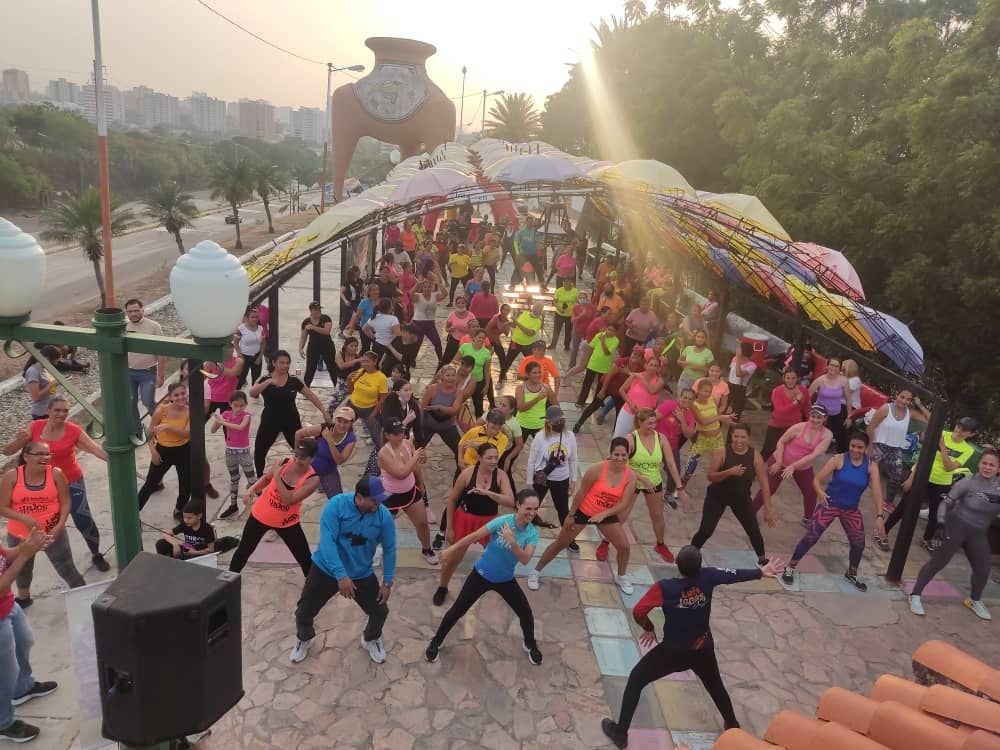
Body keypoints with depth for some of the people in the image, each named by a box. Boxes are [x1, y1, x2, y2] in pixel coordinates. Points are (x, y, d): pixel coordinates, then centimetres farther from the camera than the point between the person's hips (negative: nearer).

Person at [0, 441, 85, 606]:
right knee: (22, 570, 26)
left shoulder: (55, 474, -12)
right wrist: (24, 518, -26)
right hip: (19, 535, 2)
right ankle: (23, 598, 53)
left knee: (67, 570, 3)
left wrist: (60, 525, -20)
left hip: (53, 533, -2)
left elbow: (65, 501, -7)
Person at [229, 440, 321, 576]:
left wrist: (277, 476, -32)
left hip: (287, 522, -2)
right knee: (244, 551, 17)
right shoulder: (283, 463, -14)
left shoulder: (313, 479, -24)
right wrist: (252, 489, -7)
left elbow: (288, 500, -32)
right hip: (261, 515, 2)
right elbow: (266, 478, 9)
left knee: (305, 559, 1)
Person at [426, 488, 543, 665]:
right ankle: (436, 642, 28)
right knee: (457, 610, 4)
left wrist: (512, 542, -45)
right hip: (481, 575, -2)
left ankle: (530, 645, 34)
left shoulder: (533, 533, -16)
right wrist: (451, 550, -8)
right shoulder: (503, 521, -26)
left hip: (505, 580, 3)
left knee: (526, 613, 4)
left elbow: (525, 560, -28)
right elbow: (474, 536, -17)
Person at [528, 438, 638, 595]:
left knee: (624, 546, 2)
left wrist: (603, 514, -28)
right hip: (583, 511, -3)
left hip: (607, 515, 3)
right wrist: (570, 515, -10)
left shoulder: (631, 476, -16)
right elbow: (581, 492, -17)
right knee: (561, 543, 5)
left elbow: (624, 504, -15)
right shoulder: (598, 469, -27)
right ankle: (535, 572, 21)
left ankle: (621, 577, 31)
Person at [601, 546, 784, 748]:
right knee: (716, 686, 32)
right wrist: (761, 571, 18)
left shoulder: (665, 587, -27)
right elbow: (734, 574, 1)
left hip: (673, 651, -4)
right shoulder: (708, 577, -17)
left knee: (636, 680, 14)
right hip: (703, 650, 4)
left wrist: (649, 629, -2)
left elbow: (638, 612, -23)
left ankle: (620, 733, 17)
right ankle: (732, 726, 53)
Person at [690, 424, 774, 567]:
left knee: (754, 531, 7)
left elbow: (764, 484, -11)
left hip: (742, 498, 2)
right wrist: (729, 472, -37)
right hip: (717, 497, -2)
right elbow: (710, 476, -20)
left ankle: (762, 560, 35)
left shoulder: (755, 456, -14)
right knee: (705, 531, -6)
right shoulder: (721, 451, -20)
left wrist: (767, 510, -14)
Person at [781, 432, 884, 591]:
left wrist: (880, 515, -26)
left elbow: (877, 491, -16)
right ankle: (790, 568, 6)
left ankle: (852, 574, 36)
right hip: (830, 504, -3)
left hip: (851, 510, 3)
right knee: (811, 537, -7)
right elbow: (817, 479, -14)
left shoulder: (871, 466, -8)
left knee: (859, 543, 9)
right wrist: (820, 493, -35)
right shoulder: (839, 459, -14)